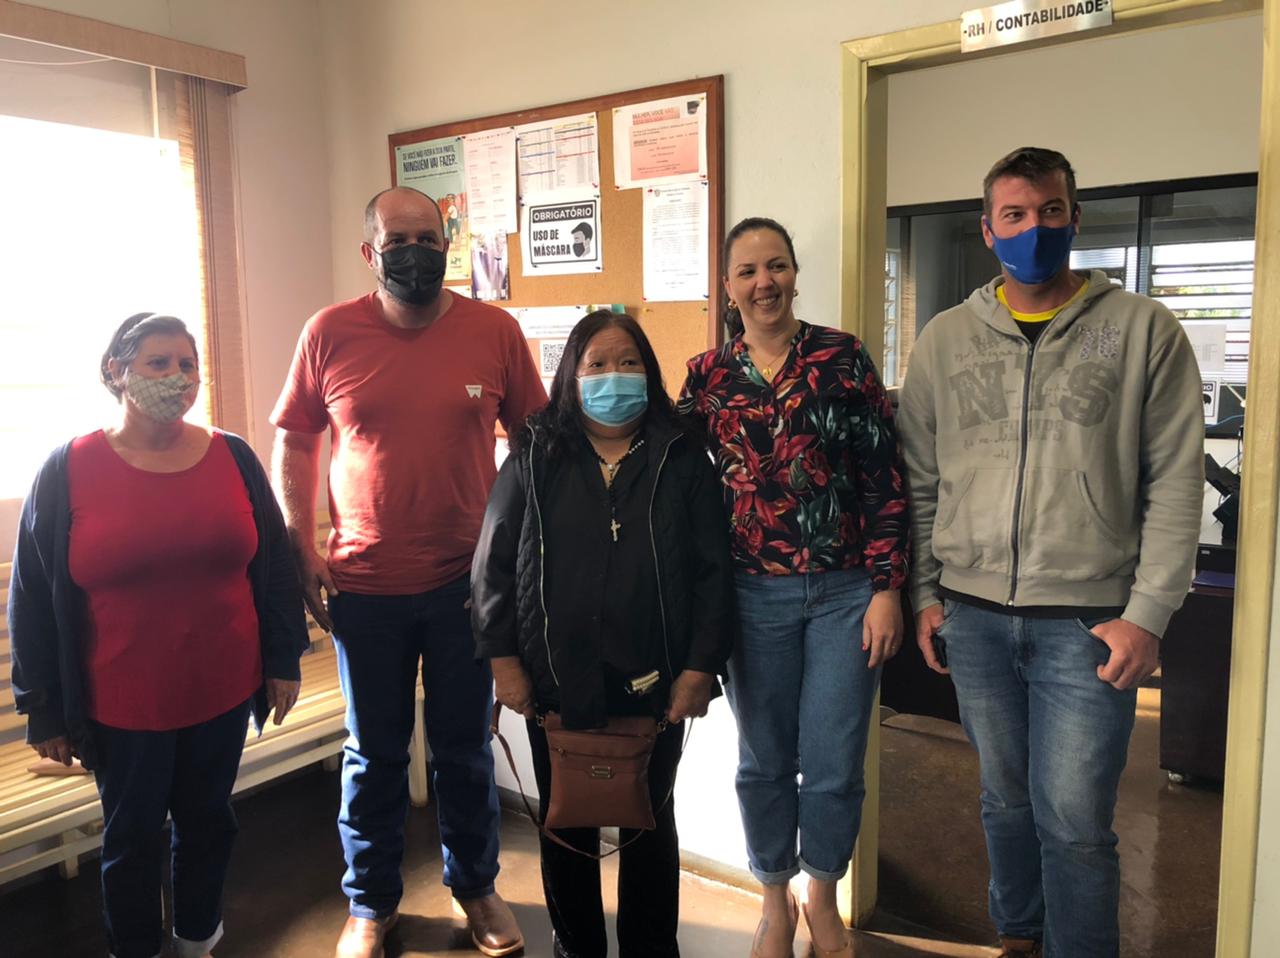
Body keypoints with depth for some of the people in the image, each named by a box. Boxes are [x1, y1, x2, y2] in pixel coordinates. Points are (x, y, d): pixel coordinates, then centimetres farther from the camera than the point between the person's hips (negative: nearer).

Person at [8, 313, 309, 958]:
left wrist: (284, 660, 3)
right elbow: (33, 600, -4)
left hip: (222, 689, 2)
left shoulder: (231, 457, -3)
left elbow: (272, 565, 3)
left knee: (207, 821, 19)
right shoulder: (68, 469, -9)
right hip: (122, 705, -2)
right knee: (132, 837, 16)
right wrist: (42, 709, -2)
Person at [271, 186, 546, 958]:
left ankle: (476, 887, 38)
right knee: (375, 755, 15)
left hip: (467, 581, 0)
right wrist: (301, 553, -1)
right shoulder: (330, 333, -3)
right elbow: (294, 440, 4)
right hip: (363, 586, 0)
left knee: (465, 748, 15)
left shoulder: (495, 331, -5)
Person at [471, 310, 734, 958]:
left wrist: (700, 666, -6)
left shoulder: (682, 459, 0)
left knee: (650, 824, 15)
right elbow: (493, 563, 1)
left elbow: (713, 570, -1)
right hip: (557, 682, 1)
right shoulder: (534, 458, 1)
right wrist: (504, 659, -4)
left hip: (653, 684, 0)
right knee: (566, 826, 14)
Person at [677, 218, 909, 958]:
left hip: (846, 590, -1)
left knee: (834, 763, 6)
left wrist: (887, 587, -7)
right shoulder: (707, 376, 2)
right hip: (755, 595, 1)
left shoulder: (845, 358, -2)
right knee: (764, 760, 13)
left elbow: (886, 479, -3)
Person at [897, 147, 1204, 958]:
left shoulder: (1143, 330, -2)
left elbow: (1176, 484, -4)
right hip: (973, 615, 3)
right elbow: (920, 482, 8)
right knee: (1007, 799, 17)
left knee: (1073, 821, 2)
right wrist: (925, 593, 4)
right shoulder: (945, 339, 5)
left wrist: (1148, 614, -9)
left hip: (1087, 620, -2)